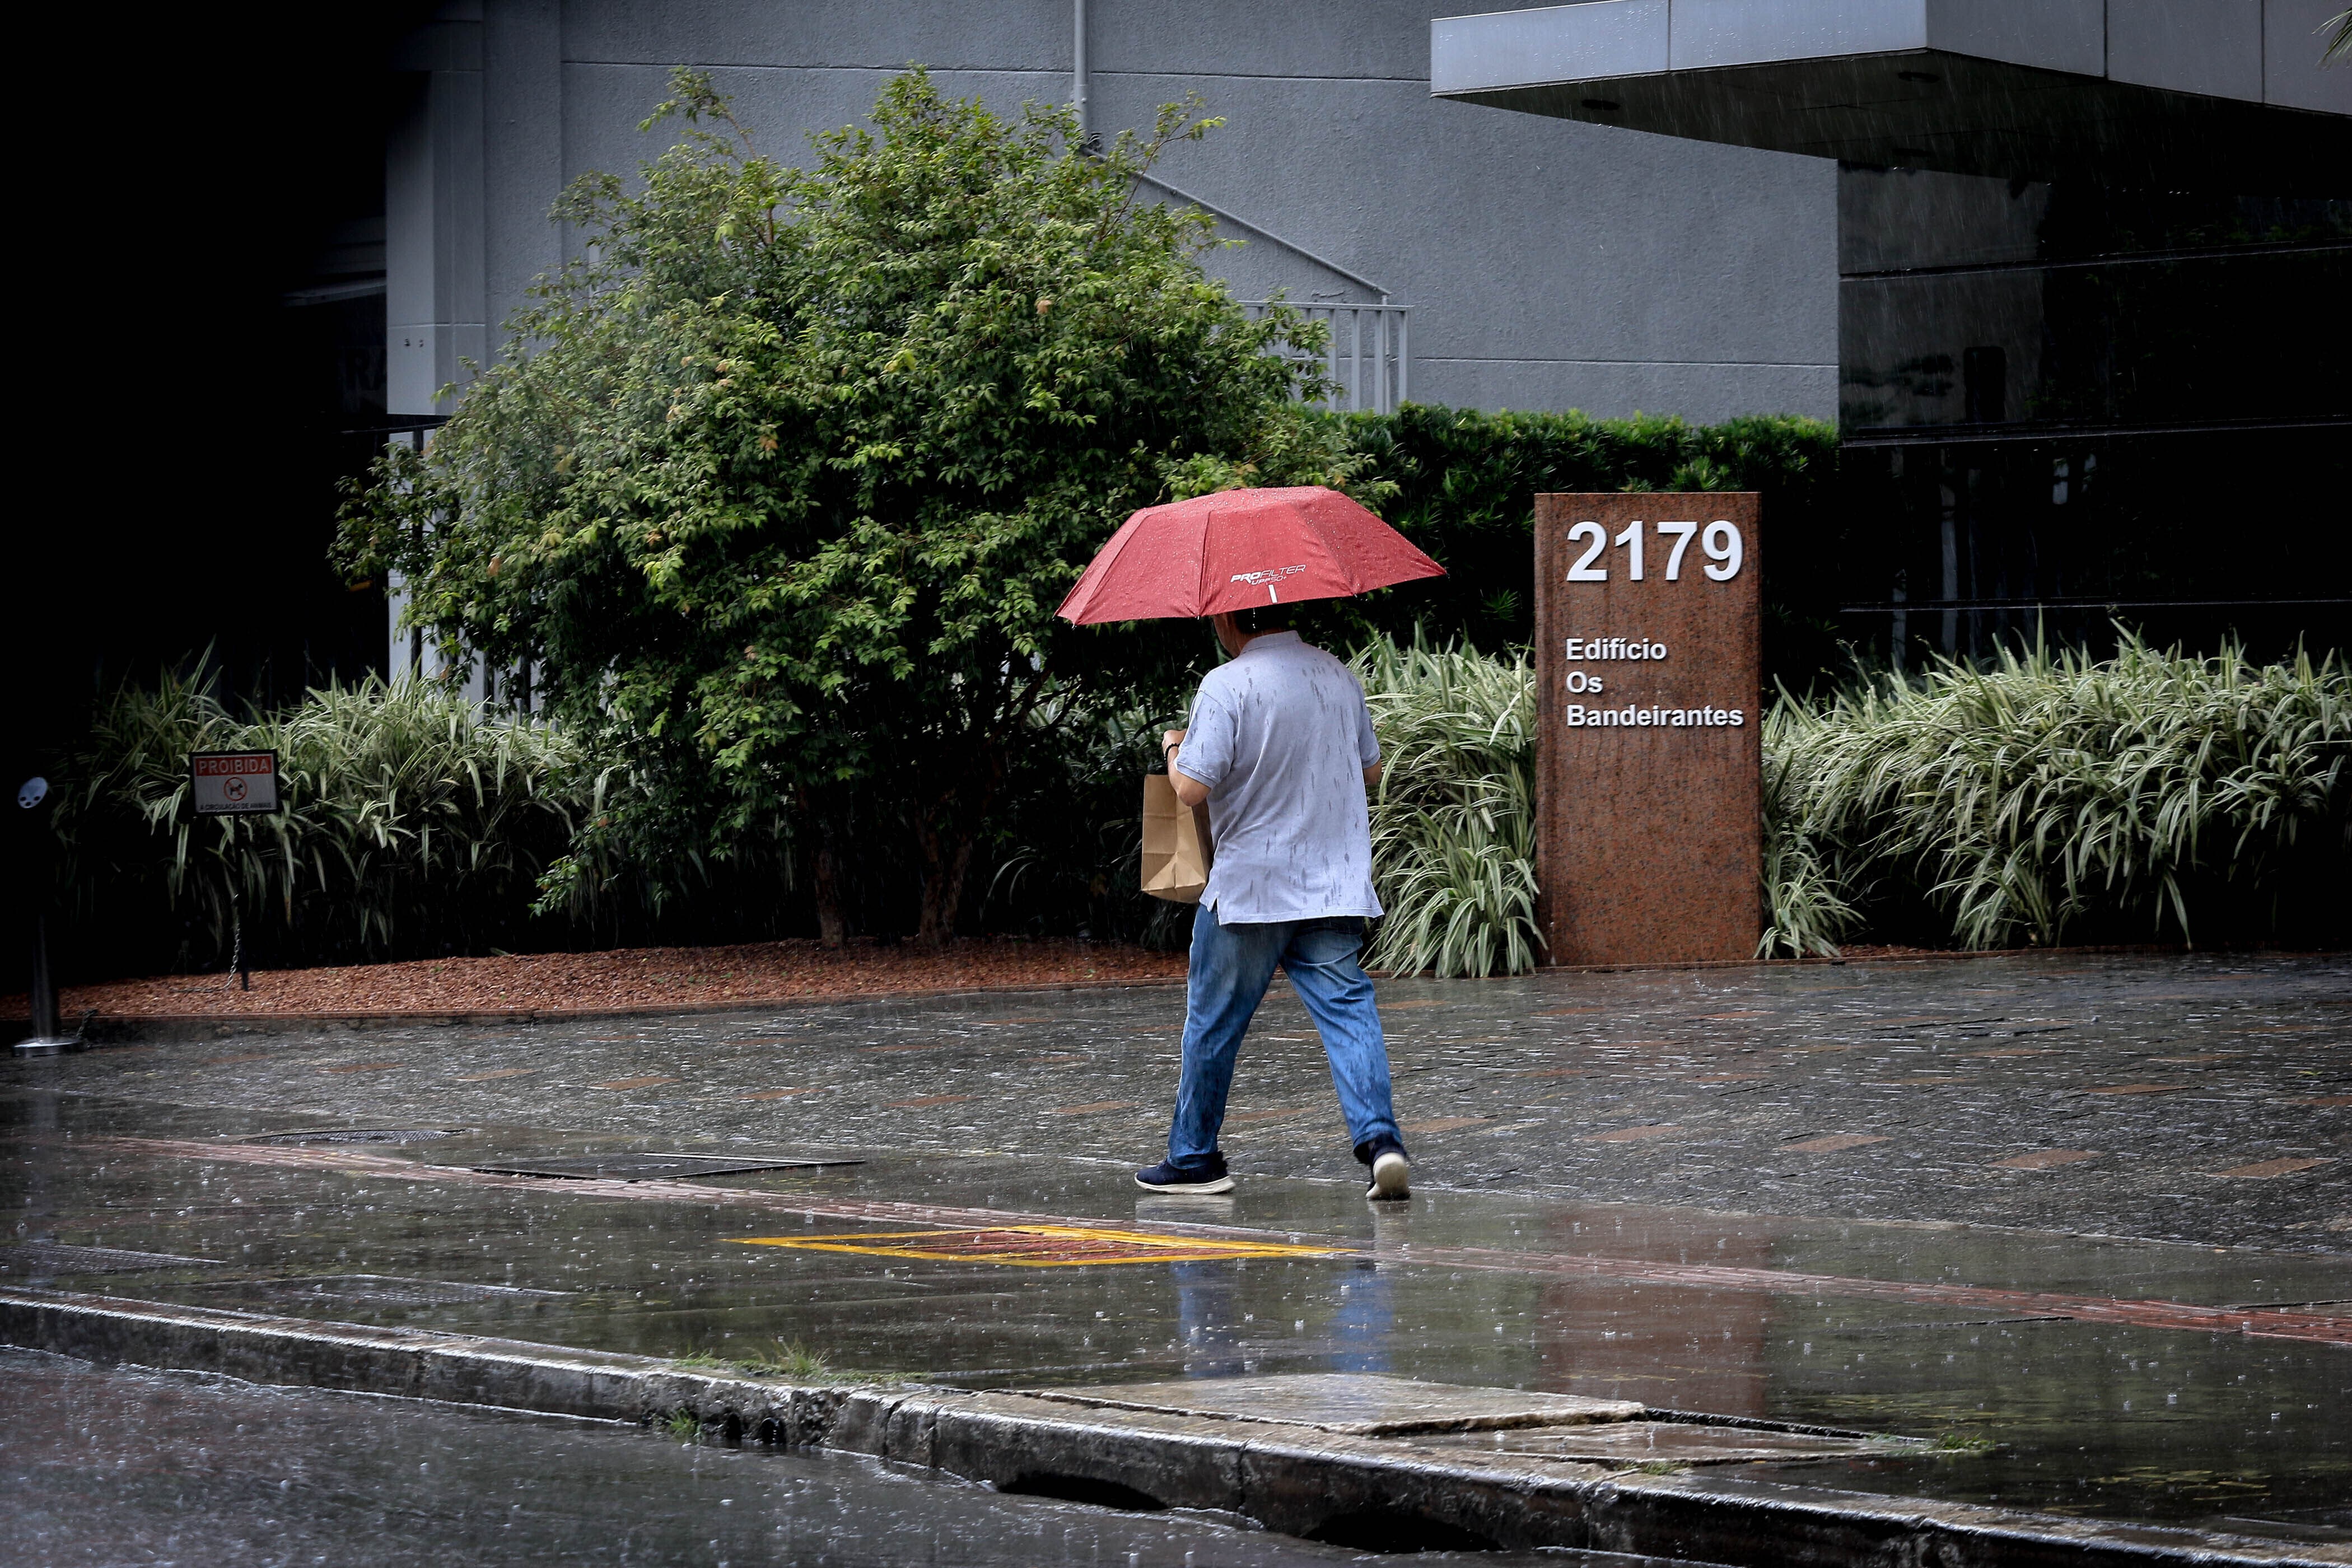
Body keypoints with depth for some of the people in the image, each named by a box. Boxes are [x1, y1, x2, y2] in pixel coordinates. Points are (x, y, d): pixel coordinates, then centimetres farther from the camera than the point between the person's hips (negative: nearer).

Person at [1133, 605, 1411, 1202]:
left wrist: (1175, 748, 2)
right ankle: (1379, 1138, -20)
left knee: (1213, 1022, 10)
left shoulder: (1227, 686, -13)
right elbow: (1371, 769, 18)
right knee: (1348, 1010, -1)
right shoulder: (1338, 676, 6)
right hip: (1334, 885, 4)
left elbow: (1192, 787, -18)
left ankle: (1194, 1157, 20)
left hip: (1249, 886, -4)